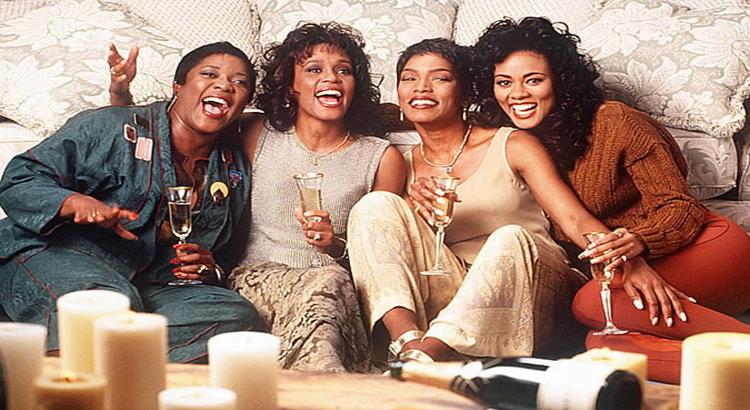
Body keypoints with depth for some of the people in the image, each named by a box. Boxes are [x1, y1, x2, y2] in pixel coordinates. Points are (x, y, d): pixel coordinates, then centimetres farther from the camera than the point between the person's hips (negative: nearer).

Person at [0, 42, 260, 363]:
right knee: (114, 300, -40)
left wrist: (210, 268, 1)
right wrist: (75, 202, -24)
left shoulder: (234, 173, 16)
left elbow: (226, 252, 27)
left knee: (237, 314, -24)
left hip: (147, 287, 5)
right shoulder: (108, 128, -1)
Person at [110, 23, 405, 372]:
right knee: (326, 281, -36)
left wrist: (338, 247, -9)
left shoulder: (382, 158, 14)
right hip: (256, 279, 0)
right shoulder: (260, 136, 16)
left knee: (334, 279, -38)